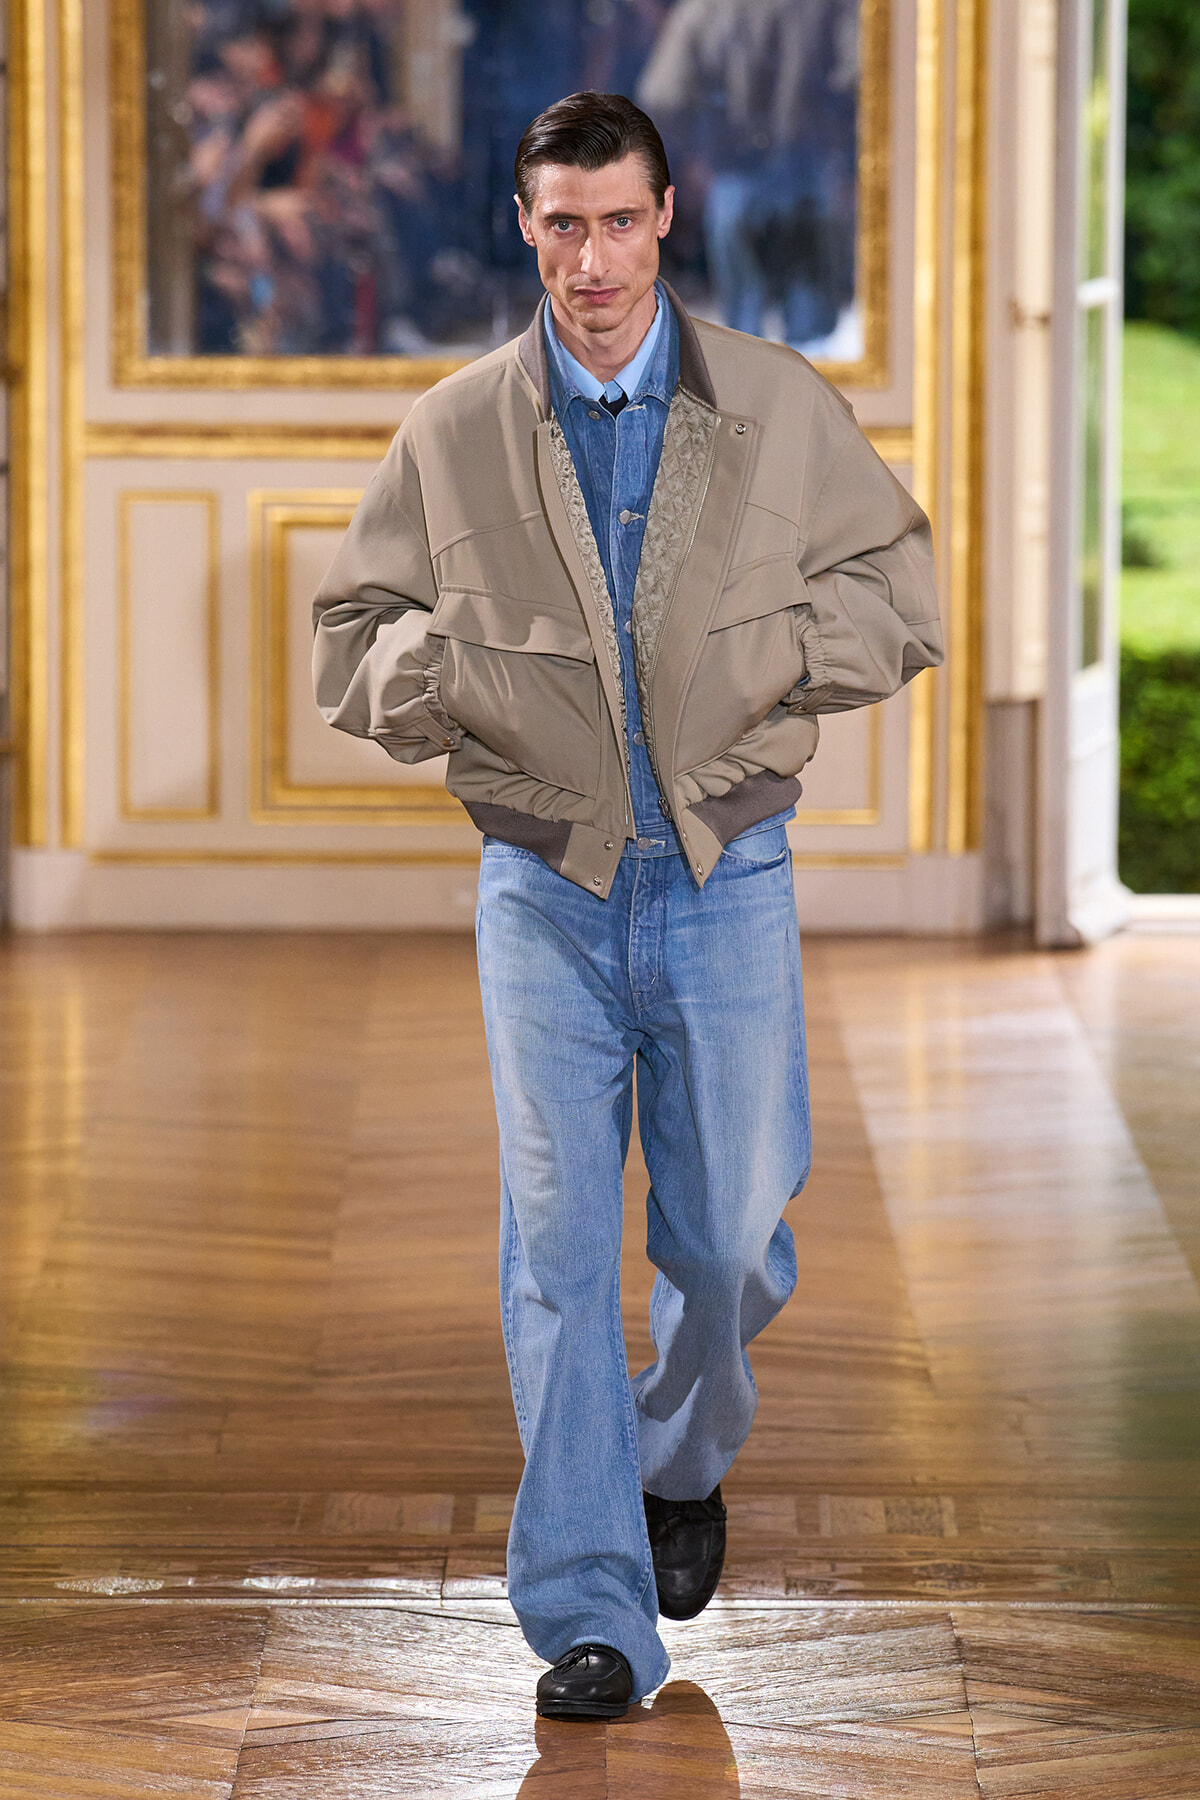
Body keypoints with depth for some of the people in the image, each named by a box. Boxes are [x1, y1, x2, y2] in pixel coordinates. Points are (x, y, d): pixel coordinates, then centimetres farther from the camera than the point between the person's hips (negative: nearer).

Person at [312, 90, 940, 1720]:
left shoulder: (781, 408, 0)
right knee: (558, 1241, -5)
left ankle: (683, 1462, 39)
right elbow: (353, 639, 5)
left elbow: (901, 596, 7)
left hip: (728, 880, 1)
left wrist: (775, 654, -11)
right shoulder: (454, 435, 1)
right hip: (546, 886, 0)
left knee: (728, 1235, 7)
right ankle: (590, 1613, -1)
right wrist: (430, 661, -18)